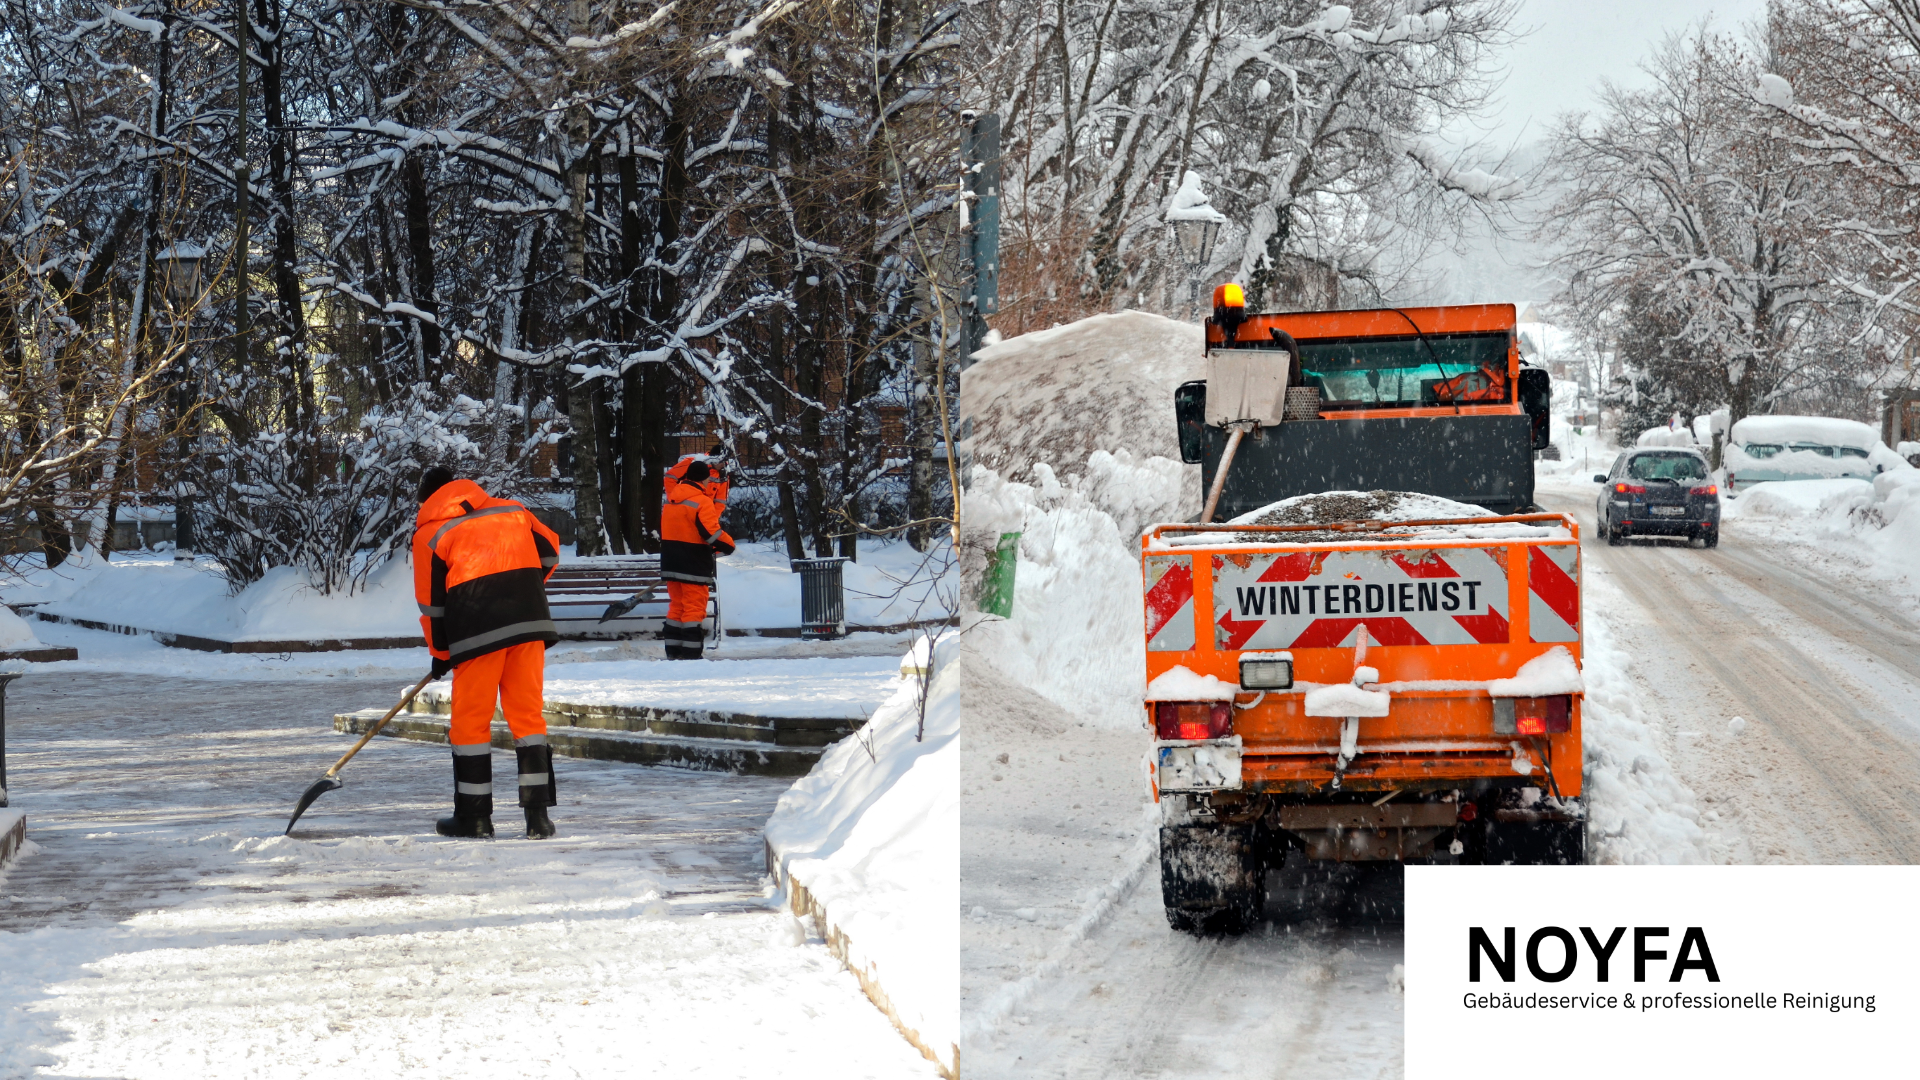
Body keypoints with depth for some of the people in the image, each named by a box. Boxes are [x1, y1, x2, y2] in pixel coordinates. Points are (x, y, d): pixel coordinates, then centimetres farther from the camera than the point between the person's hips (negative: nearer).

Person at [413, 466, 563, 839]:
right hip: (530, 622, 4)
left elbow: (431, 601, 6)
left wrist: (440, 653, 18)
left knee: (471, 719, 7)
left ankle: (475, 817, 10)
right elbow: (549, 551, 22)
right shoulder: (512, 510, 17)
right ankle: (538, 814, 4)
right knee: (527, 713, 8)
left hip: (478, 627, -4)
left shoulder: (429, 533, 7)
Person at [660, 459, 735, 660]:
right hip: (693, 564, -7)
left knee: (677, 604, 14)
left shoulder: (672, 498, 11)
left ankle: (673, 650, 14)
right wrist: (728, 545, -3)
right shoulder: (702, 501, -15)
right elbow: (711, 532, -20)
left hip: (670, 560, 7)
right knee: (694, 606, -3)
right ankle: (690, 652, -6)